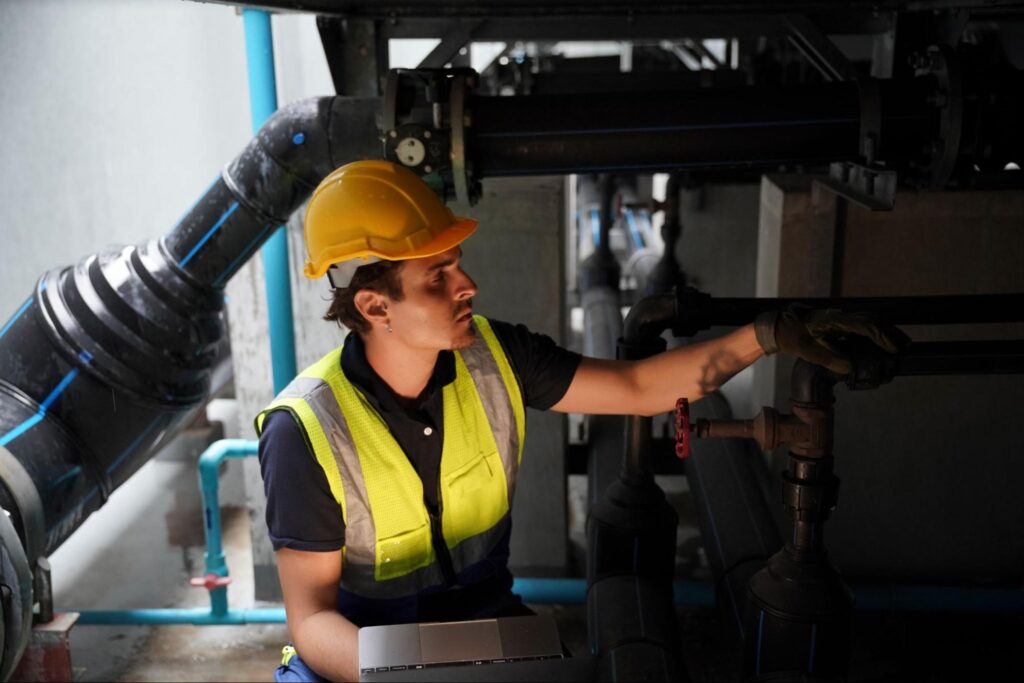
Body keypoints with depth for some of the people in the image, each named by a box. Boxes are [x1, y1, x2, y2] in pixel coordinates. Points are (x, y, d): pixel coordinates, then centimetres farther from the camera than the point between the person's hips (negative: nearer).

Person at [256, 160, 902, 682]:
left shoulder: (495, 356, -10)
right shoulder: (307, 430, -22)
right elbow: (311, 614, -17)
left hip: (488, 617, 3)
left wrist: (770, 334, -13)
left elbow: (637, 388, -3)